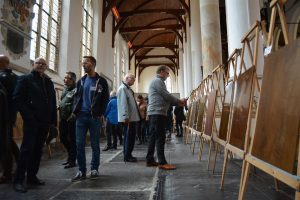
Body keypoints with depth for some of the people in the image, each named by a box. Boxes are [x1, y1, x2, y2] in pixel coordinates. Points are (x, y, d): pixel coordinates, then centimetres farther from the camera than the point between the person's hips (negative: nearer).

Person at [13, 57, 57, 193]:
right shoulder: (25, 79, 3)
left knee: (38, 150, 10)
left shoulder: (49, 82, 17)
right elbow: (17, 98, -7)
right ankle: (18, 180, 5)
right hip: (31, 121, -5)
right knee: (27, 149, -4)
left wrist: (53, 120, 6)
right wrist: (28, 117, -15)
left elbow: (53, 102, 14)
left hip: (45, 122, 5)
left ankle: (32, 177, 21)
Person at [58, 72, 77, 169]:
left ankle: (72, 160, 13)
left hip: (71, 119, -9)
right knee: (63, 137, 16)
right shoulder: (65, 89, 15)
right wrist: (60, 107, 14)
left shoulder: (76, 90, -12)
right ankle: (70, 155, 35)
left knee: (72, 139, 1)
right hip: (63, 118, 9)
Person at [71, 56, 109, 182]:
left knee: (95, 144, 5)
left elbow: (105, 99, -1)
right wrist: (75, 111, 2)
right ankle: (82, 171, 13)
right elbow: (76, 97, 17)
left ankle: (94, 169, 18)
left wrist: (100, 113, -11)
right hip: (81, 116, 4)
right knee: (79, 144, 3)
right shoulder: (81, 81, 16)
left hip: (94, 117, -4)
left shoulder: (101, 81, 3)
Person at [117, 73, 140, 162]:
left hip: (132, 118, 10)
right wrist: (126, 117, -23)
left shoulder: (128, 89, 20)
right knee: (129, 137, -4)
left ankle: (128, 155, 24)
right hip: (127, 119, -10)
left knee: (131, 137, 14)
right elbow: (123, 104, -19)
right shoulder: (123, 88, -10)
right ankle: (127, 156, 5)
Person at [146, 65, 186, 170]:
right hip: (157, 113, -11)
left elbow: (164, 98, 22)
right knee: (160, 138, -9)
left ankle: (150, 160, 15)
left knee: (154, 137, 10)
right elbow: (166, 95, -12)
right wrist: (179, 101, 1)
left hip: (154, 113, 11)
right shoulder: (158, 81, -7)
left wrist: (177, 102, 13)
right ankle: (162, 162, -6)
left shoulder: (157, 81, 25)